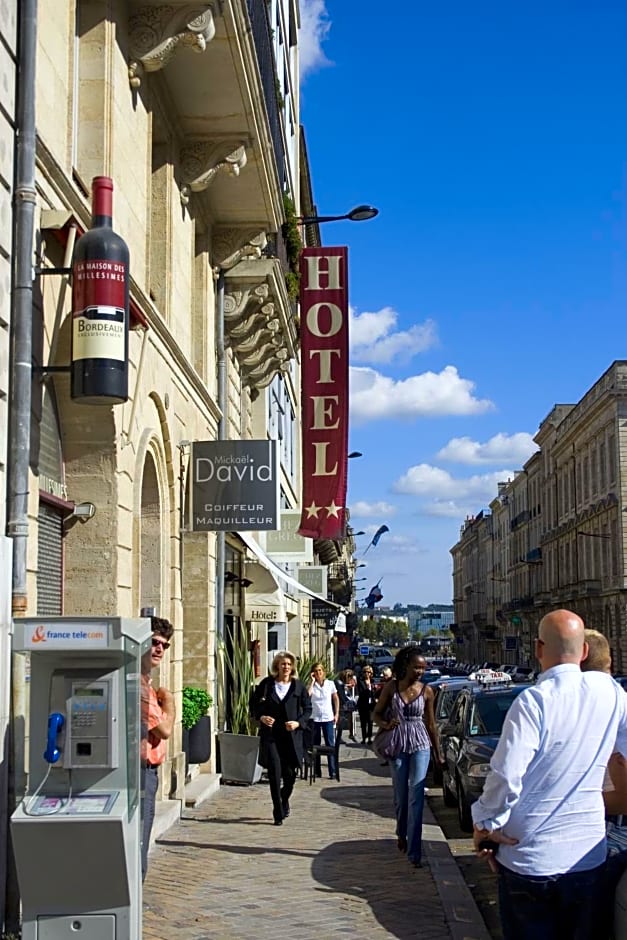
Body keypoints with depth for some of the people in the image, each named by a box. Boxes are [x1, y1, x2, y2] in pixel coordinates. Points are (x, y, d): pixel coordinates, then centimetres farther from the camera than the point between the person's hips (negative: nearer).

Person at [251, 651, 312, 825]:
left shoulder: (298, 686, 3)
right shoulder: (266, 684, 2)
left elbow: (308, 709, 7)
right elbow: (255, 704, 10)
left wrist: (299, 723, -9)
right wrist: (261, 717, -9)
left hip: (292, 736, 1)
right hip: (270, 735, -1)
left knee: (290, 774, 3)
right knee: (274, 773, -6)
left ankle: (284, 801, 35)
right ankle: (278, 814, 4)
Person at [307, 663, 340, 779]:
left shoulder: (330, 684, 1)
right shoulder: (312, 685, 0)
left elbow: (336, 699, 9)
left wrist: (336, 714, 3)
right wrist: (312, 681, -14)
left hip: (328, 718, -1)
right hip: (315, 718, 1)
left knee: (330, 745, -3)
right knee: (315, 745, 6)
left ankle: (333, 771, -2)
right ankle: (316, 770, 15)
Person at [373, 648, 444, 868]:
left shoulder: (426, 691, -1)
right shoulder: (391, 687, -2)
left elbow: (430, 723, 7)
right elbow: (377, 713, 6)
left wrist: (438, 752, 10)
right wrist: (386, 724, -16)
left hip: (420, 745, -1)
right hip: (397, 745, 1)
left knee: (416, 796, -10)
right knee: (400, 796, 12)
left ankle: (414, 852, -11)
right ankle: (401, 834, 38)